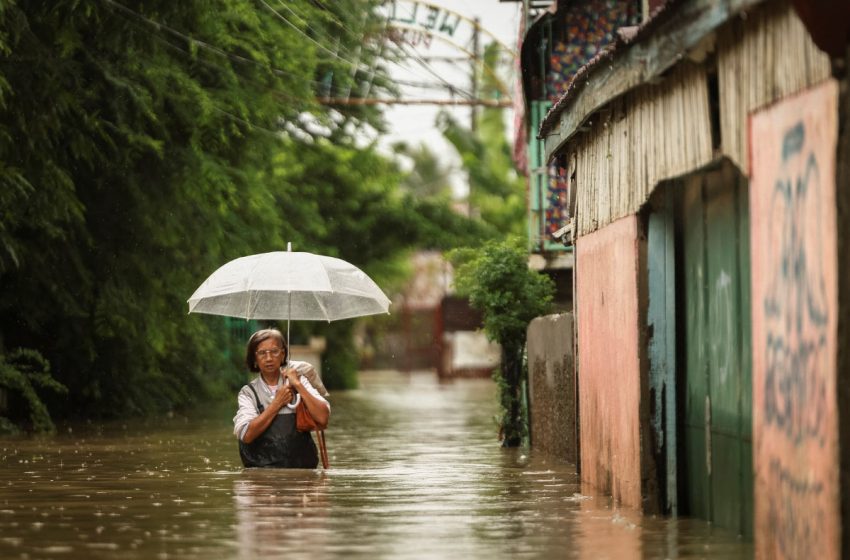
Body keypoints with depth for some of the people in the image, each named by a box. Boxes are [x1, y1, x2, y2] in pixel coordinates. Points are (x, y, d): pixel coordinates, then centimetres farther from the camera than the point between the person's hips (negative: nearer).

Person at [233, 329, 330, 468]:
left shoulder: (299, 380, 10)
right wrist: (277, 403, -3)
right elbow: (246, 435, -8)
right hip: (262, 469, -1)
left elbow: (322, 418, -4)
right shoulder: (248, 393, 8)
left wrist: (298, 385, -2)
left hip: (301, 467, 1)